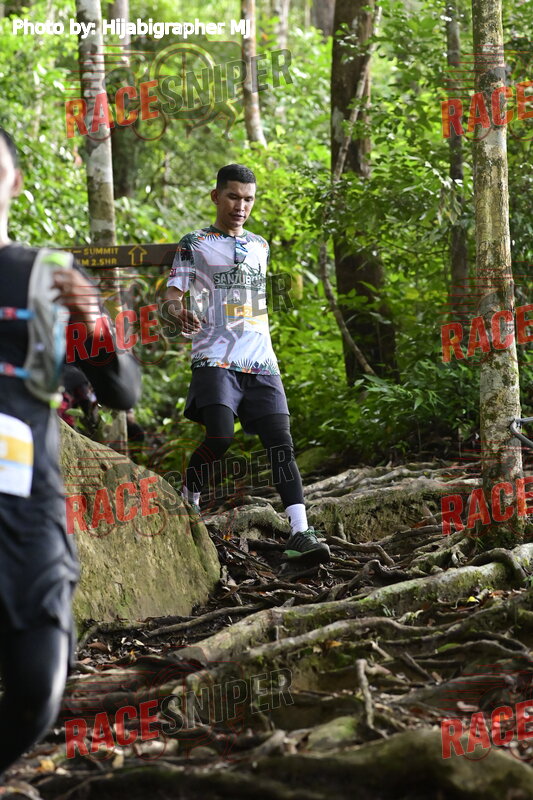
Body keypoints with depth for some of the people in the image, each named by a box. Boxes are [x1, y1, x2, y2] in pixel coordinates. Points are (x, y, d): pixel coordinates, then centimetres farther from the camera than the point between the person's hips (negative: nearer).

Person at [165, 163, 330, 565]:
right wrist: (181, 314, -24)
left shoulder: (260, 246, 21)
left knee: (281, 442, -9)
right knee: (220, 437, -22)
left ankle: (300, 533, -17)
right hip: (215, 360, -4)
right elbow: (173, 294, -2)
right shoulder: (195, 244, 6)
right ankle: (187, 502, 6)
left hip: (261, 363, 5)